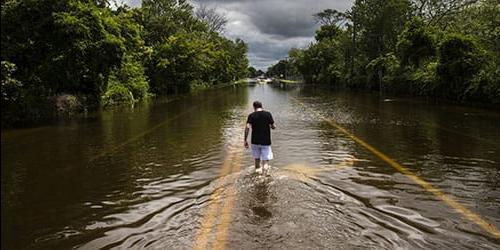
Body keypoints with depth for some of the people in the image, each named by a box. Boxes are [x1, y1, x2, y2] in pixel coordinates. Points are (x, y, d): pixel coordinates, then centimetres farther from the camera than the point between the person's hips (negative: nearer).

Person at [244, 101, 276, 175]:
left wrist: (245, 140, -8)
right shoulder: (268, 114, -3)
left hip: (255, 141, 2)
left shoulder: (251, 116, -2)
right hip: (266, 142, -2)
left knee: (257, 159, 18)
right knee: (265, 161, 1)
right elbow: (273, 127, -1)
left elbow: (247, 127, -13)